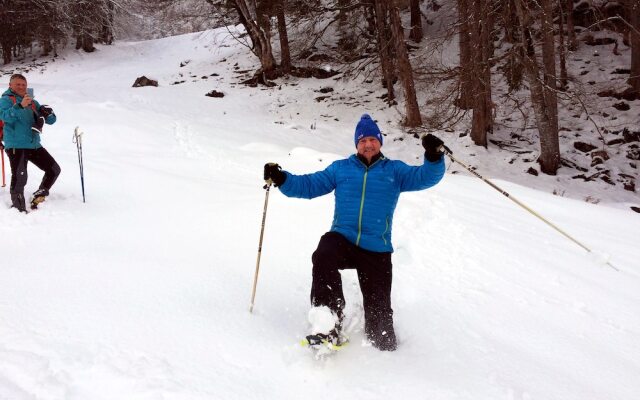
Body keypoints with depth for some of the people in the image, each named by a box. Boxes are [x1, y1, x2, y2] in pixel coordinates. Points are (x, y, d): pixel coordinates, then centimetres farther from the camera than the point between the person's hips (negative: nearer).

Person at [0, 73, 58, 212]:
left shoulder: (32, 102, 20)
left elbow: (51, 120, 17)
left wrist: (47, 113, -7)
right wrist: (20, 105, -37)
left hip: (34, 145, 7)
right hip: (16, 146, -7)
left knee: (54, 169, 8)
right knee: (19, 178, -19)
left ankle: (39, 196, 20)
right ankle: (18, 208, -12)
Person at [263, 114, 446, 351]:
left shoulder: (394, 170, 12)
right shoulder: (340, 168, 15)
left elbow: (424, 177, -2)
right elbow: (310, 185, 12)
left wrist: (434, 159, -23)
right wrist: (282, 180, -4)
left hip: (377, 251, 0)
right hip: (342, 239, 0)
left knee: (379, 310, 0)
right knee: (323, 258, -35)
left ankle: (384, 347, 27)